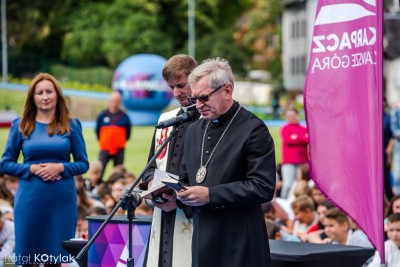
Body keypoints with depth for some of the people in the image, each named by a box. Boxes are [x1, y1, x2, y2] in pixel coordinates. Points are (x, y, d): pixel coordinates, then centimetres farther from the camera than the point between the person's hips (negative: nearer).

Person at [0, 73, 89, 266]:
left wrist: (60, 167, -11)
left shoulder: (71, 125, 5)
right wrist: (32, 169, -10)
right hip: (30, 200, 0)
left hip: (62, 200, 0)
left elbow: (83, 164, 7)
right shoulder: (20, 125, 5)